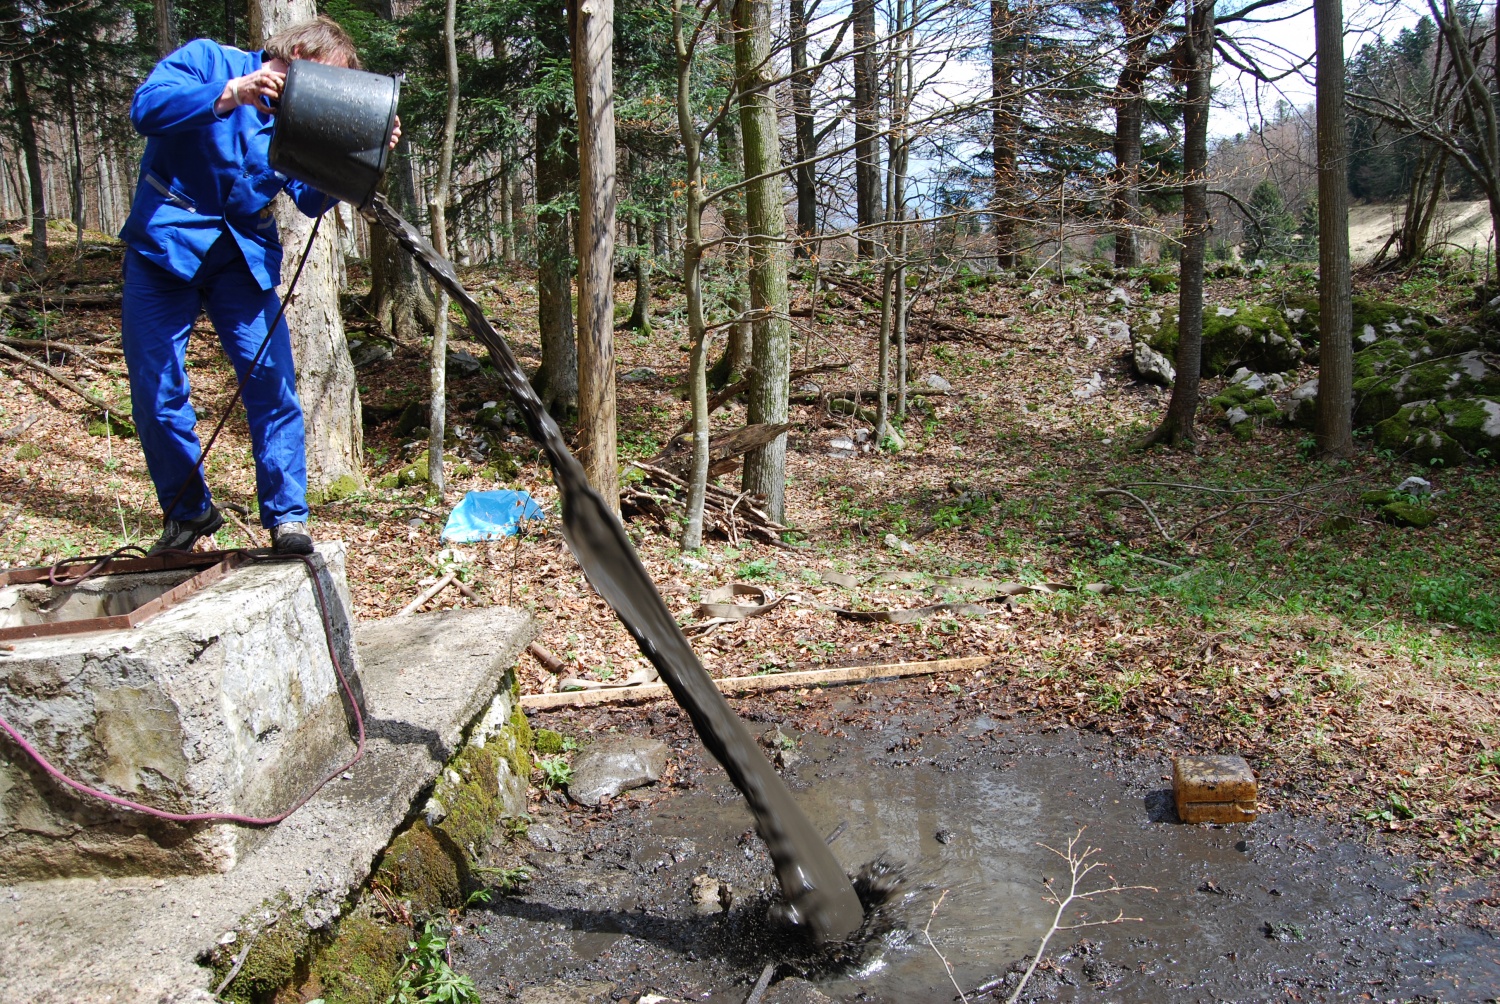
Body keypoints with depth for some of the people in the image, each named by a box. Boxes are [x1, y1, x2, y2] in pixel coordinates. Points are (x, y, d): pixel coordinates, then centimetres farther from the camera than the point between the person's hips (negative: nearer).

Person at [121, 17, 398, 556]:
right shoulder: (207, 59, -5)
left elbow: (311, 201, -4)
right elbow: (145, 108, -21)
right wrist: (231, 94, -33)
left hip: (244, 255, 3)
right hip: (166, 243, -3)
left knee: (273, 382, -9)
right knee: (156, 392, 0)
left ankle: (286, 516, 0)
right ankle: (187, 512, 17)